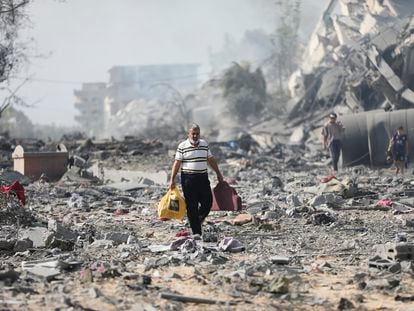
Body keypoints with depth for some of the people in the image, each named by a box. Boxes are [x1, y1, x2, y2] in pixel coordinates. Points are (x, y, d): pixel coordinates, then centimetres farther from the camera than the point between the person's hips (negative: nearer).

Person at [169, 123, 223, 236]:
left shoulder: (204, 144, 10)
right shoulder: (182, 146, -3)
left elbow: (211, 160, 17)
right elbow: (177, 163, -5)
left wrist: (218, 174, 17)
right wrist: (172, 179, -10)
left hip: (203, 178, 4)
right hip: (188, 179, -4)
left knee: (208, 202, 0)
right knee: (192, 206, -2)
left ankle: (199, 219, 29)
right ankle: (196, 232, 2)